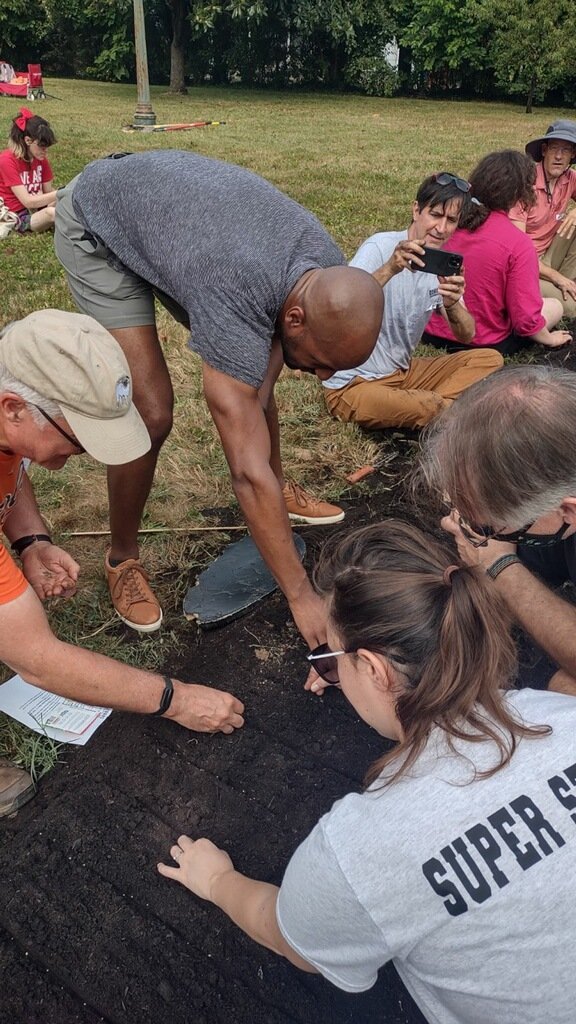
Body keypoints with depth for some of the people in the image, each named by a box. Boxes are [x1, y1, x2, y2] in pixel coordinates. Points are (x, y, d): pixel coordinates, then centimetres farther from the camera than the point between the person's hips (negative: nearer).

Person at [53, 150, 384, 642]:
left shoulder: (330, 270, -21)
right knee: (152, 414, -17)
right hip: (97, 227, -6)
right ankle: (122, 559, 6)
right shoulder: (236, 300, -43)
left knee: (251, 374, 2)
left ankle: (278, 487, 27)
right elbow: (248, 471, -42)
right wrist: (302, 597, -36)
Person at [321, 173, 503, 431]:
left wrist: (452, 305, -24)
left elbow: (466, 335, -2)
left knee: (489, 359, -3)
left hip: (403, 372, 7)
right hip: (353, 383, -7)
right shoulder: (381, 247, -16)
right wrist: (389, 269, -46)